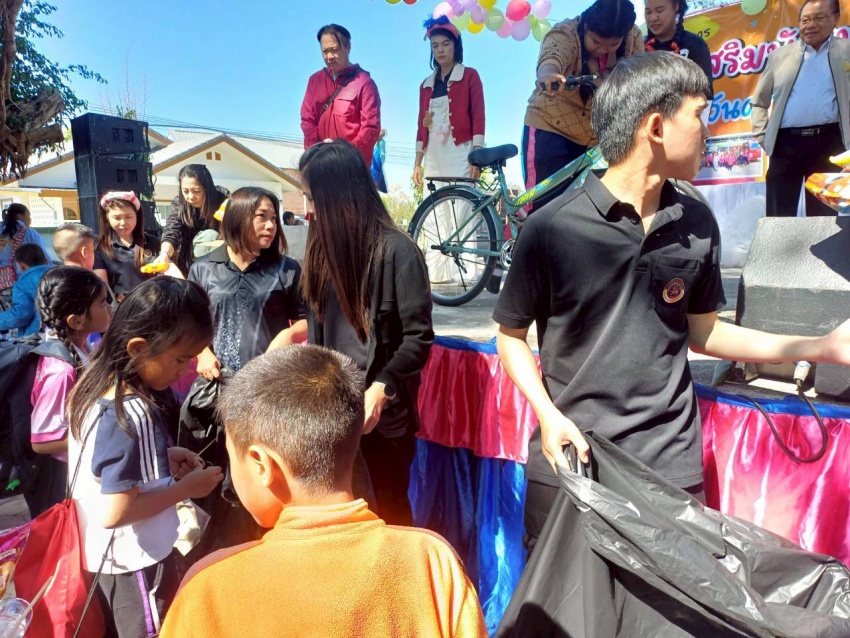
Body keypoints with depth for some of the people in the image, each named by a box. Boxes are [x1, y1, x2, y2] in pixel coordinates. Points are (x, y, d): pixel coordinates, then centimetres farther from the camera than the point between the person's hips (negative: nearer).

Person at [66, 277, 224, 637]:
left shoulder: (94, 386, -3)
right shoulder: (131, 412, -31)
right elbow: (116, 512, -29)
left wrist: (163, 457, 2)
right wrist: (186, 487, -18)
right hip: (133, 564, -8)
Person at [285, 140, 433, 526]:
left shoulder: (396, 251, -12)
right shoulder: (326, 248, 10)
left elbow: (419, 336, -13)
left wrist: (381, 388, -25)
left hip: (381, 415, -6)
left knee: (386, 513, 7)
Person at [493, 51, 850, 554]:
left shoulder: (697, 225, 1)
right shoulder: (552, 228, -12)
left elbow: (701, 331, 11)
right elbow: (511, 335, -2)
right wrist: (547, 414, -15)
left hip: (671, 466, 3)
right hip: (569, 458, -3)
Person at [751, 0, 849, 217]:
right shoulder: (780, 55, 12)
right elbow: (759, 101, 17)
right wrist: (761, 135, 5)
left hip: (829, 142, 0)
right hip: (786, 142, 1)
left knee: (823, 216, 4)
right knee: (779, 216, 1)